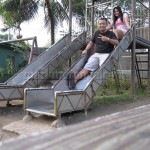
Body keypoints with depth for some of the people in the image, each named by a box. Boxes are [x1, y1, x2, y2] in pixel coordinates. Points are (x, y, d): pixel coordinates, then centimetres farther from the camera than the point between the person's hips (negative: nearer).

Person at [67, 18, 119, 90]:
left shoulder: (111, 33, 12)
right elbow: (91, 42, 30)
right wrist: (86, 50, 14)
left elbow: (117, 43, -2)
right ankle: (75, 80, -43)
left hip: (106, 54, -1)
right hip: (96, 54, 1)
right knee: (87, 68, -23)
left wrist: (108, 39, -16)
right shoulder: (97, 33, 23)